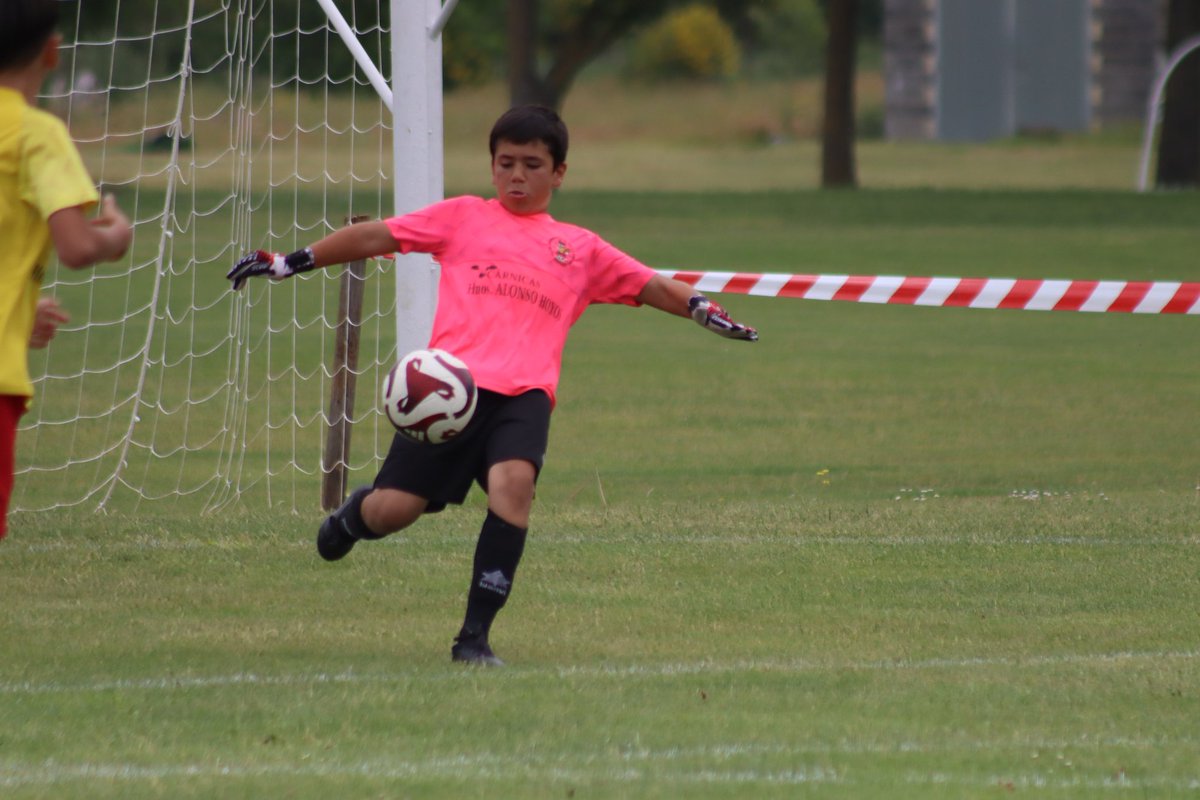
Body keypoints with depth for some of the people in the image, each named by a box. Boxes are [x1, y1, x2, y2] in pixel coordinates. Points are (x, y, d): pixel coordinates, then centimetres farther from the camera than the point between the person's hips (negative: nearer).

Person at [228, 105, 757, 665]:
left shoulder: (581, 250, 23)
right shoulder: (464, 218, 20)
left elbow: (653, 287, 21)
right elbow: (378, 237, 19)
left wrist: (705, 311, 2)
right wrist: (290, 263, 16)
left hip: (524, 392, 0)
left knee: (513, 480, -29)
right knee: (393, 511, -8)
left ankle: (475, 636, -24)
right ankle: (354, 516, 33)